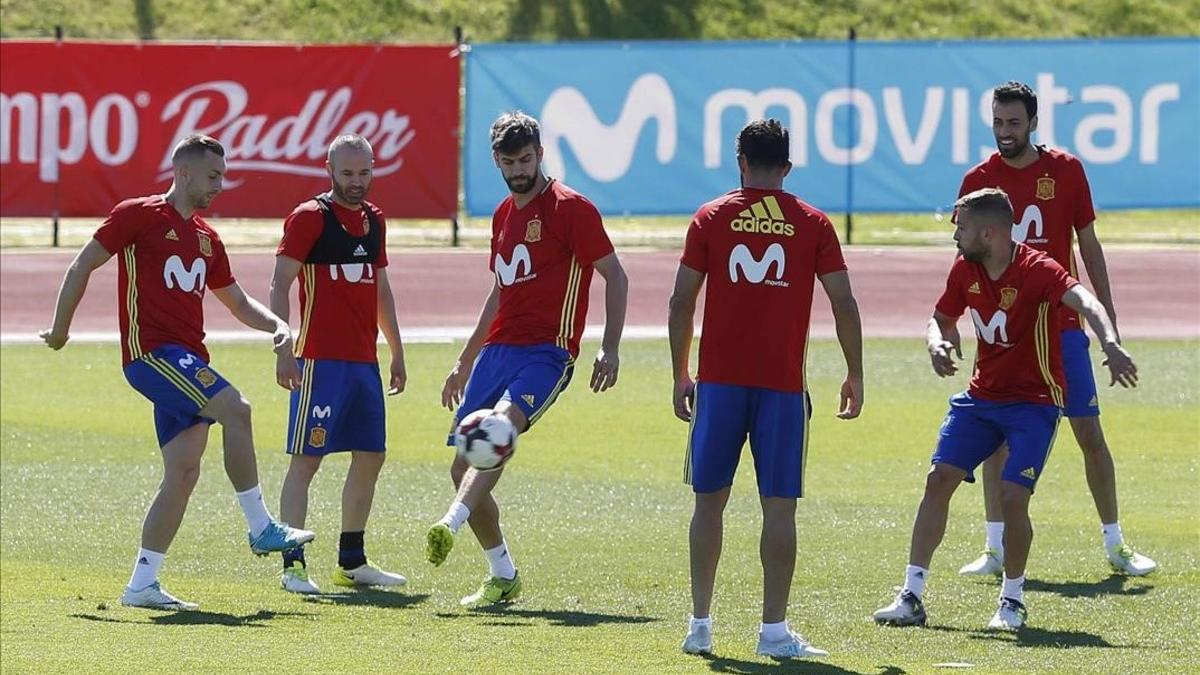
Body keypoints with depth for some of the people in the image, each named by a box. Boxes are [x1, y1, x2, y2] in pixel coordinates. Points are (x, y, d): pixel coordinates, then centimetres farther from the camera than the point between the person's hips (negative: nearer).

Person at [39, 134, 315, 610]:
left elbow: (237, 302, 27)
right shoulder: (139, 215, -2)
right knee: (235, 409, -24)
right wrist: (61, 328, 0)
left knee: (183, 472, 1)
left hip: (187, 360, 8)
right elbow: (83, 265, 1)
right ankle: (261, 528, -19)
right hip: (151, 351, -8)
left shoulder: (205, 237, 20)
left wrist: (278, 326, 10)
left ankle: (142, 584, 3)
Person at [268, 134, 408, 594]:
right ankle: (293, 565, -10)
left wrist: (396, 351, 22)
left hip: (365, 361, 8)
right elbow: (280, 285, -10)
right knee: (305, 460, -9)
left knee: (370, 457, 11)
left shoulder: (374, 220, 15)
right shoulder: (310, 218, -6)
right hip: (321, 361, -8)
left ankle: (352, 562, 20)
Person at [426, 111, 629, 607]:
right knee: (463, 468, 2)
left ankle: (450, 526, -49)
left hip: (547, 353, -8)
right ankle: (502, 576, 14)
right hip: (498, 351, 8)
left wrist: (610, 349, -14)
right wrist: (465, 361, 31)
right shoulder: (503, 215, 18)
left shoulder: (571, 208, -4)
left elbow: (614, 276, -5)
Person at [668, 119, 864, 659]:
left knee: (709, 499, 10)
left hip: (719, 381, 1)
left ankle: (700, 624, 10)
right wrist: (855, 376, 10)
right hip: (783, 384, -1)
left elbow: (681, 303, 2)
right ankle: (774, 629, -4)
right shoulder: (812, 224, 3)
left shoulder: (710, 218, 4)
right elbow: (844, 305, 1)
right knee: (778, 506, 0)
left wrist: (681, 377, 10)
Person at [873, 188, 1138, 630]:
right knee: (939, 480, -4)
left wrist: (1111, 345, -57)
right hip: (981, 395, 6)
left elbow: (1085, 302, -37)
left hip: (1034, 402, -6)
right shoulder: (965, 270, -1)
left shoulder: (1036, 271, -21)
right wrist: (938, 344, -10)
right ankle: (911, 597, 2)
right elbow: (942, 318, 15)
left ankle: (1012, 601, 6)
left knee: (1012, 498, -16)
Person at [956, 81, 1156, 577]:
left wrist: (1108, 316, 4)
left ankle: (1115, 546, 7)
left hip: (1061, 324, 0)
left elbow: (1088, 246, 7)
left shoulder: (1066, 171, 1)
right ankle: (995, 549, 8)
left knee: (1089, 432, -1)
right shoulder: (979, 180, 1)